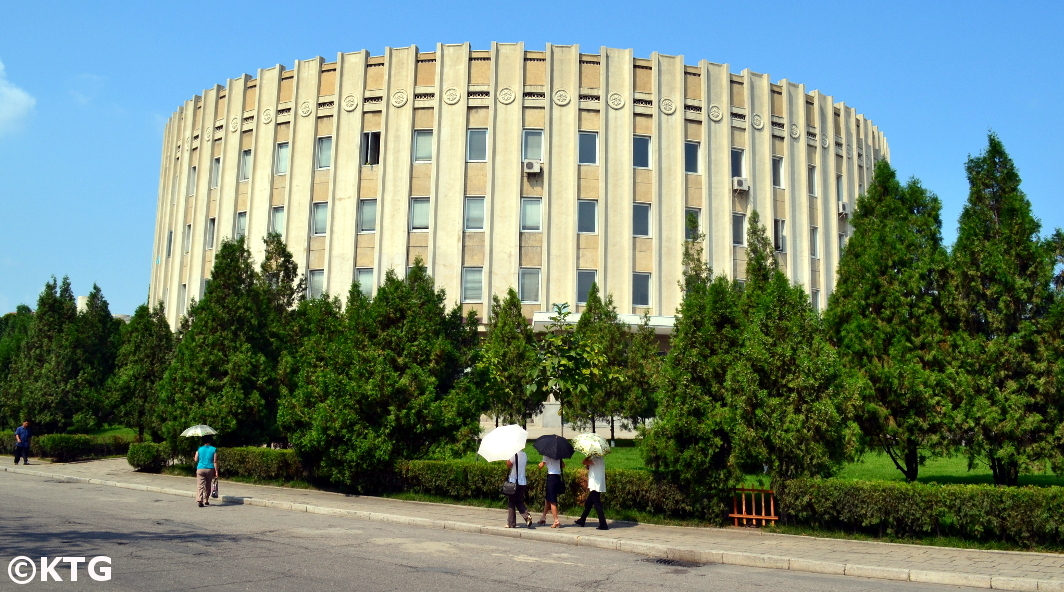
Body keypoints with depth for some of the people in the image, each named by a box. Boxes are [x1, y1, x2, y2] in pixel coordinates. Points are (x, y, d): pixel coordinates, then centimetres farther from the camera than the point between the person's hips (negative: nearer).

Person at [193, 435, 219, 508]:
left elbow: (196, 459, 5)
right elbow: (215, 462, -6)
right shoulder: (214, 449, -2)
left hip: (200, 469, 0)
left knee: (200, 485, -4)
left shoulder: (199, 449, 2)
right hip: (210, 469, 0)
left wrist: (194, 458, 29)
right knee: (208, 485, 16)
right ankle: (206, 500, 25)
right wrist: (216, 472, -4)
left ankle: (200, 500, -21)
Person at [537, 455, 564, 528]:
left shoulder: (547, 455, -8)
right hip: (558, 478, 7)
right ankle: (543, 517, 31)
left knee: (552, 501, -4)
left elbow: (541, 466, -7)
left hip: (551, 477, -7)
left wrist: (539, 464, 15)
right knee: (548, 498, 21)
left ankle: (556, 521, -9)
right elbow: (563, 466, 10)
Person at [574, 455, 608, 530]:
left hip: (595, 487, -10)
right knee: (588, 504, 20)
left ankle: (603, 525, -8)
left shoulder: (596, 459, -15)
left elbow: (584, 462, -21)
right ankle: (582, 520, 31)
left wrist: (589, 455, -8)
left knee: (597, 505, -8)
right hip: (595, 487, 10)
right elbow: (588, 467, 18)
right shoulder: (599, 459, 16)